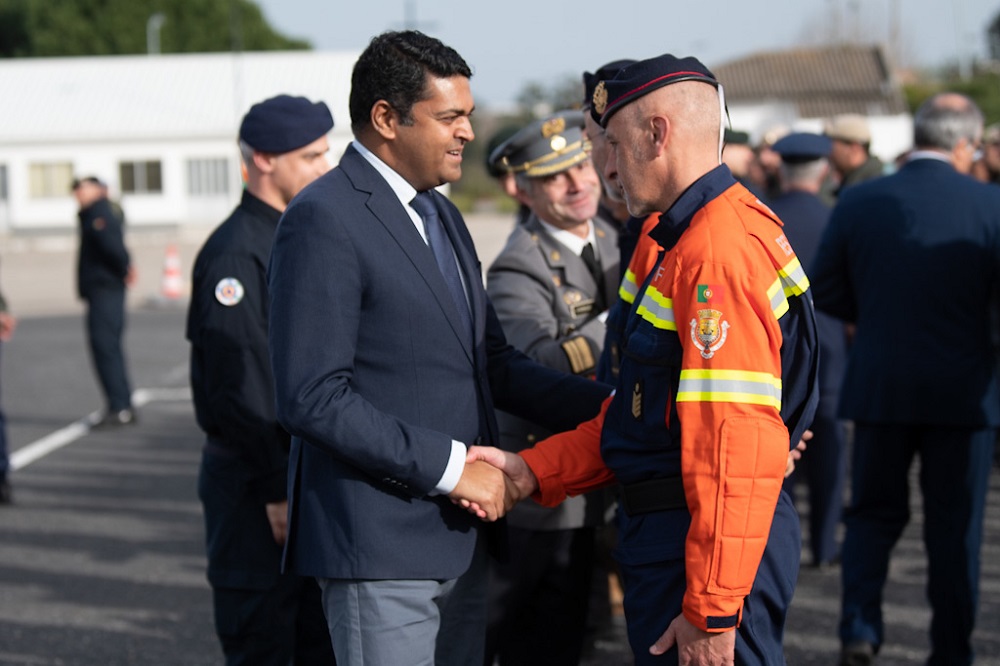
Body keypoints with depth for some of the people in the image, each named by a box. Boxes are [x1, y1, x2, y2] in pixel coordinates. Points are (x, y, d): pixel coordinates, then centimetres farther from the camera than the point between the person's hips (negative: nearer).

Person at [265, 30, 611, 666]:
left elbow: (493, 361, 17)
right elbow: (313, 398, -19)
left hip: (461, 539, 9)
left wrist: (606, 405, 2)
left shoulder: (442, 216, 16)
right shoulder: (323, 219, -13)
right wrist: (449, 465, -18)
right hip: (381, 544, -9)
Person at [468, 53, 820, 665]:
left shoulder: (718, 250, -19)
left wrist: (712, 612, -24)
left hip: (708, 547, -11)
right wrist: (532, 470, 10)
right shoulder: (691, 240, 17)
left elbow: (738, 447, -25)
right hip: (667, 536, 11)